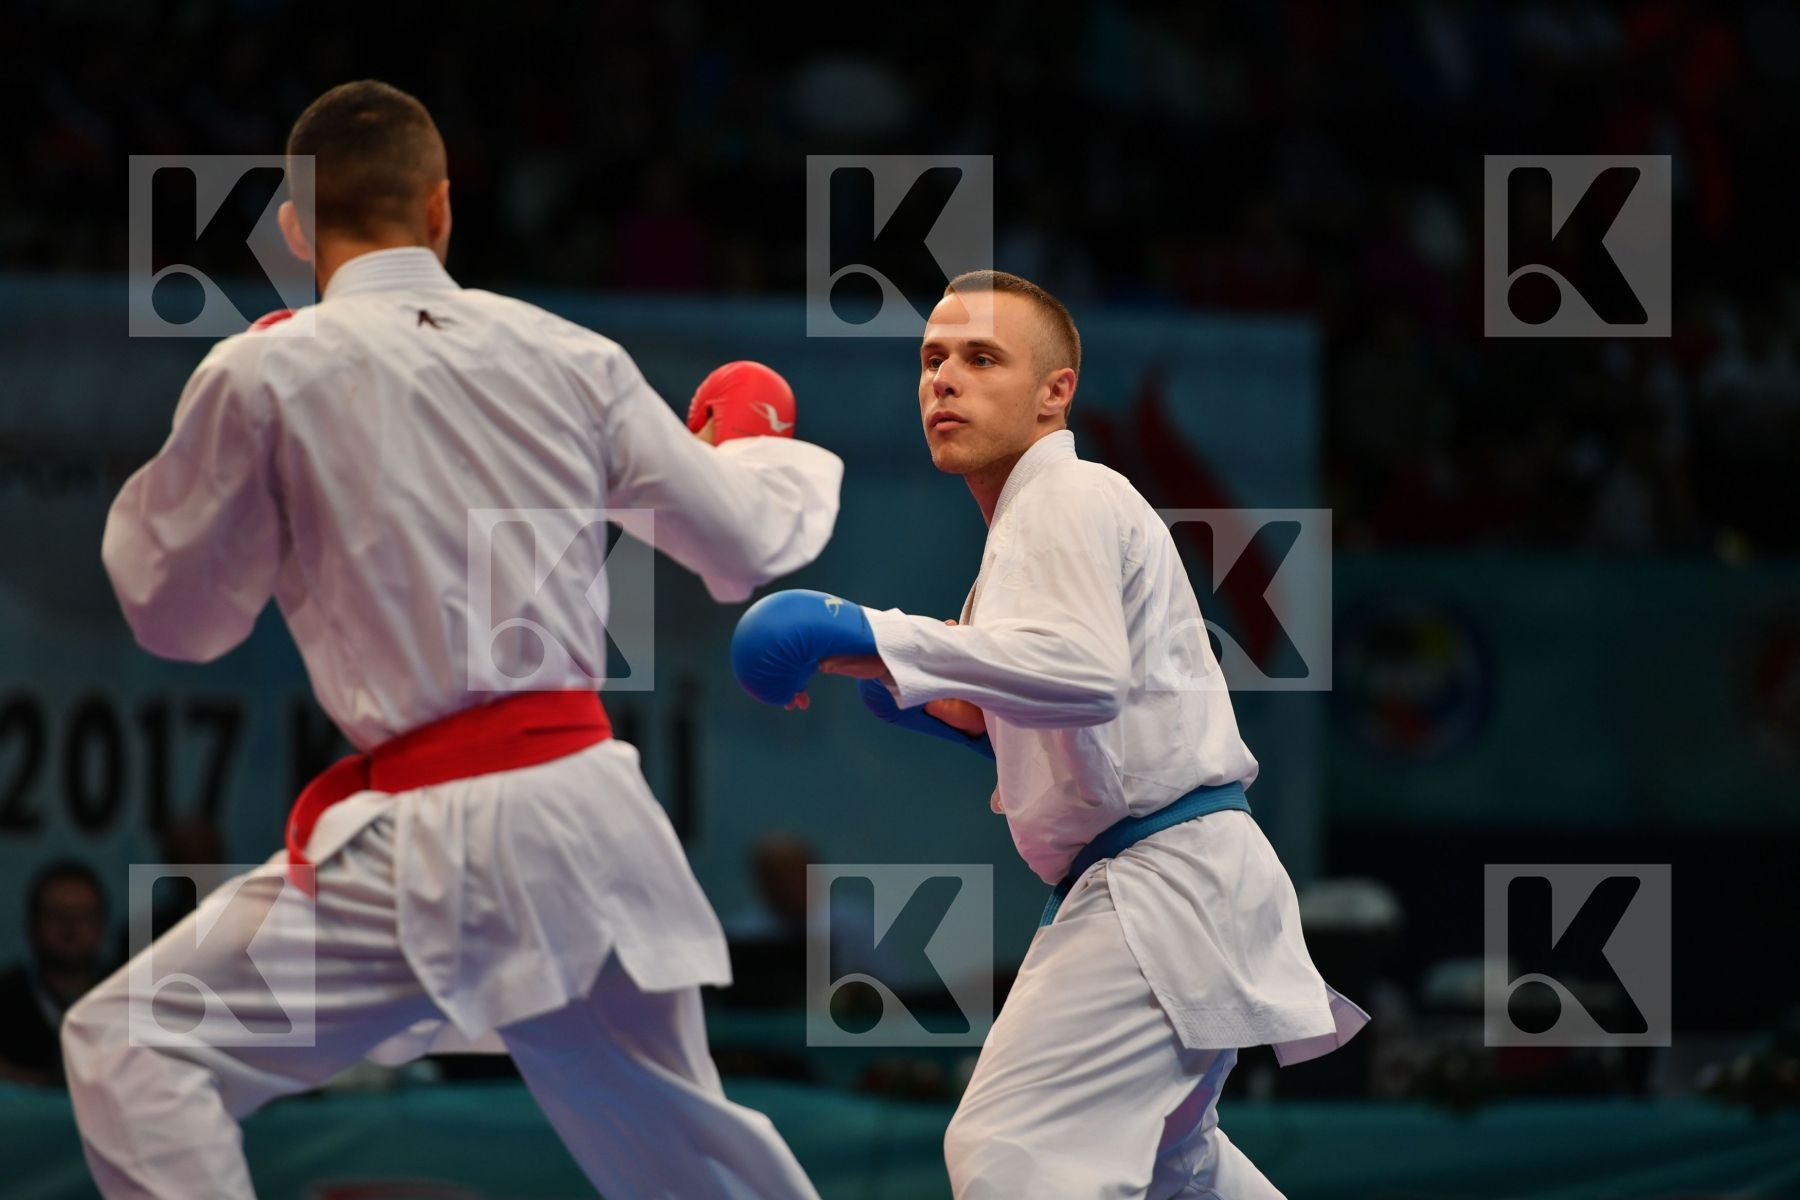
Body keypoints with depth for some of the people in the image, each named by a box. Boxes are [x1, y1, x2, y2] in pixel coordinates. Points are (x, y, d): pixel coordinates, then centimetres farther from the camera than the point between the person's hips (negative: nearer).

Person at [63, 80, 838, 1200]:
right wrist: (762, 449, 35)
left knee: (131, 1048, 0)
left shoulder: (264, 378, -5)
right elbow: (747, 544, 13)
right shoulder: (569, 355, 6)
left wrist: (178, 459, 21)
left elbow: (178, 614, 6)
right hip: (594, 810, 5)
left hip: (439, 843, -5)